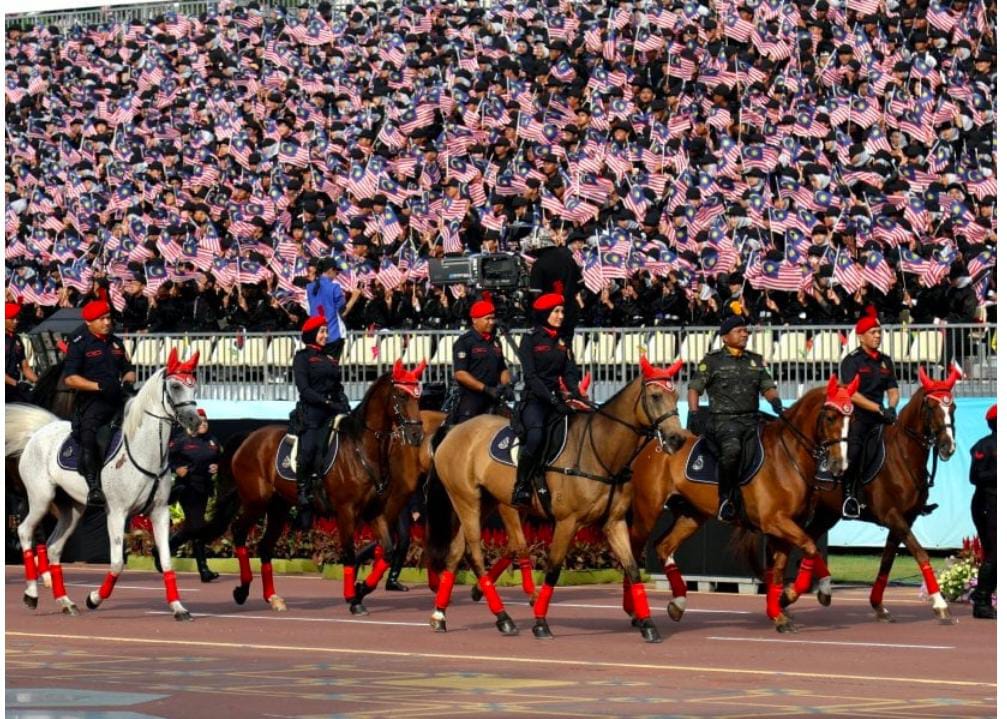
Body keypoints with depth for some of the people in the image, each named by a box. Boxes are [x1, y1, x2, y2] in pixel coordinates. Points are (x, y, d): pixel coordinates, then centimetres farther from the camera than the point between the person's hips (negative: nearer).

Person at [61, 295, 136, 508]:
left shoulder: (116, 342, 19)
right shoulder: (79, 344, -1)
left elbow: (128, 370, 25)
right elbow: (69, 378, -9)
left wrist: (128, 381, 0)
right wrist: (98, 385, -20)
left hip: (117, 398, 6)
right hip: (92, 401, -6)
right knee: (88, 433, -28)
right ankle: (93, 487, -32)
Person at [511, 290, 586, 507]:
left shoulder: (561, 342, 16)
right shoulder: (530, 340, -2)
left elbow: (569, 372, 9)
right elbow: (531, 376, -11)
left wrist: (576, 394, -11)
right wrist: (553, 401, -20)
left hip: (556, 398, 7)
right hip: (534, 399, -7)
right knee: (536, 434, -33)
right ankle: (521, 486, -24)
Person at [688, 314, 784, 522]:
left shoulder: (756, 361, 20)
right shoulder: (712, 361, 6)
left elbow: (768, 387, 17)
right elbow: (694, 388, 5)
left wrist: (776, 401, -4)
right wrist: (693, 413, -9)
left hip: (751, 419, 5)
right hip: (723, 419, -5)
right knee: (732, 449, -34)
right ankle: (725, 499, -21)